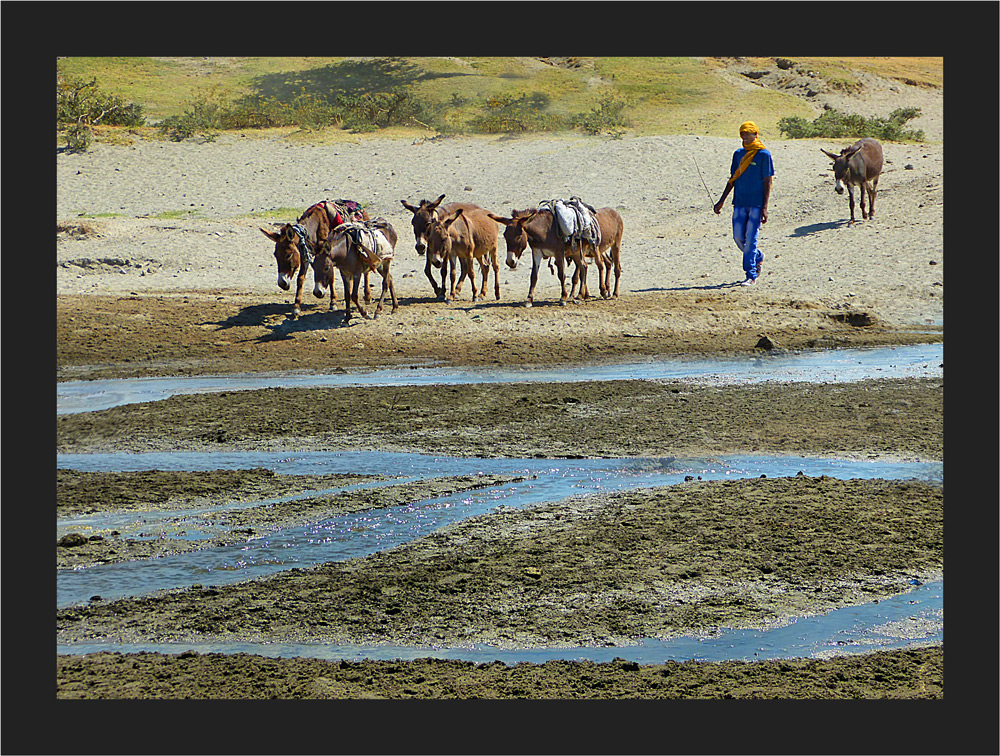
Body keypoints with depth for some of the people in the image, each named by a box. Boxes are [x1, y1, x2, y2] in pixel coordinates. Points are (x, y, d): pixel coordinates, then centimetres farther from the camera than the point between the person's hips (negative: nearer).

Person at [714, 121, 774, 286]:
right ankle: (758, 257, 29)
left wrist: (764, 207, -11)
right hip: (740, 203, 5)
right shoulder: (738, 154, 12)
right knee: (738, 237, 2)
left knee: (750, 239, -8)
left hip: (756, 204, -5)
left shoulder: (764, 154, -4)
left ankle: (751, 276, -3)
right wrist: (722, 201, 15)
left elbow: (767, 182, -5)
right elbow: (732, 179, 19)